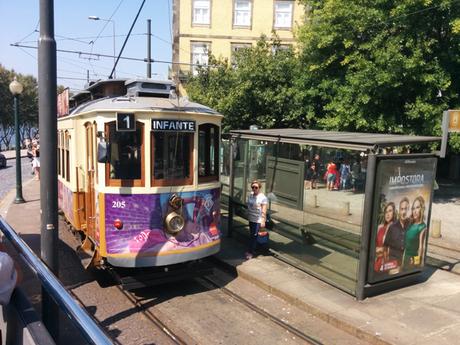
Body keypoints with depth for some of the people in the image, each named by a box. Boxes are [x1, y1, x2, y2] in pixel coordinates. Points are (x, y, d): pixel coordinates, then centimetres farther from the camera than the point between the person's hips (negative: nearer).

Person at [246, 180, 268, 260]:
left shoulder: (262, 197, -15)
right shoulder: (251, 194, 6)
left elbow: (264, 210, -17)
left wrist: (263, 221, -20)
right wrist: (248, 216, 20)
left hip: (258, 220, -7)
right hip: (251, 218, 7)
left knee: (254, 235, -4)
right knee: (251, 235, 15)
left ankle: (250, 252, 4)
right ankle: (252, 250, 27)